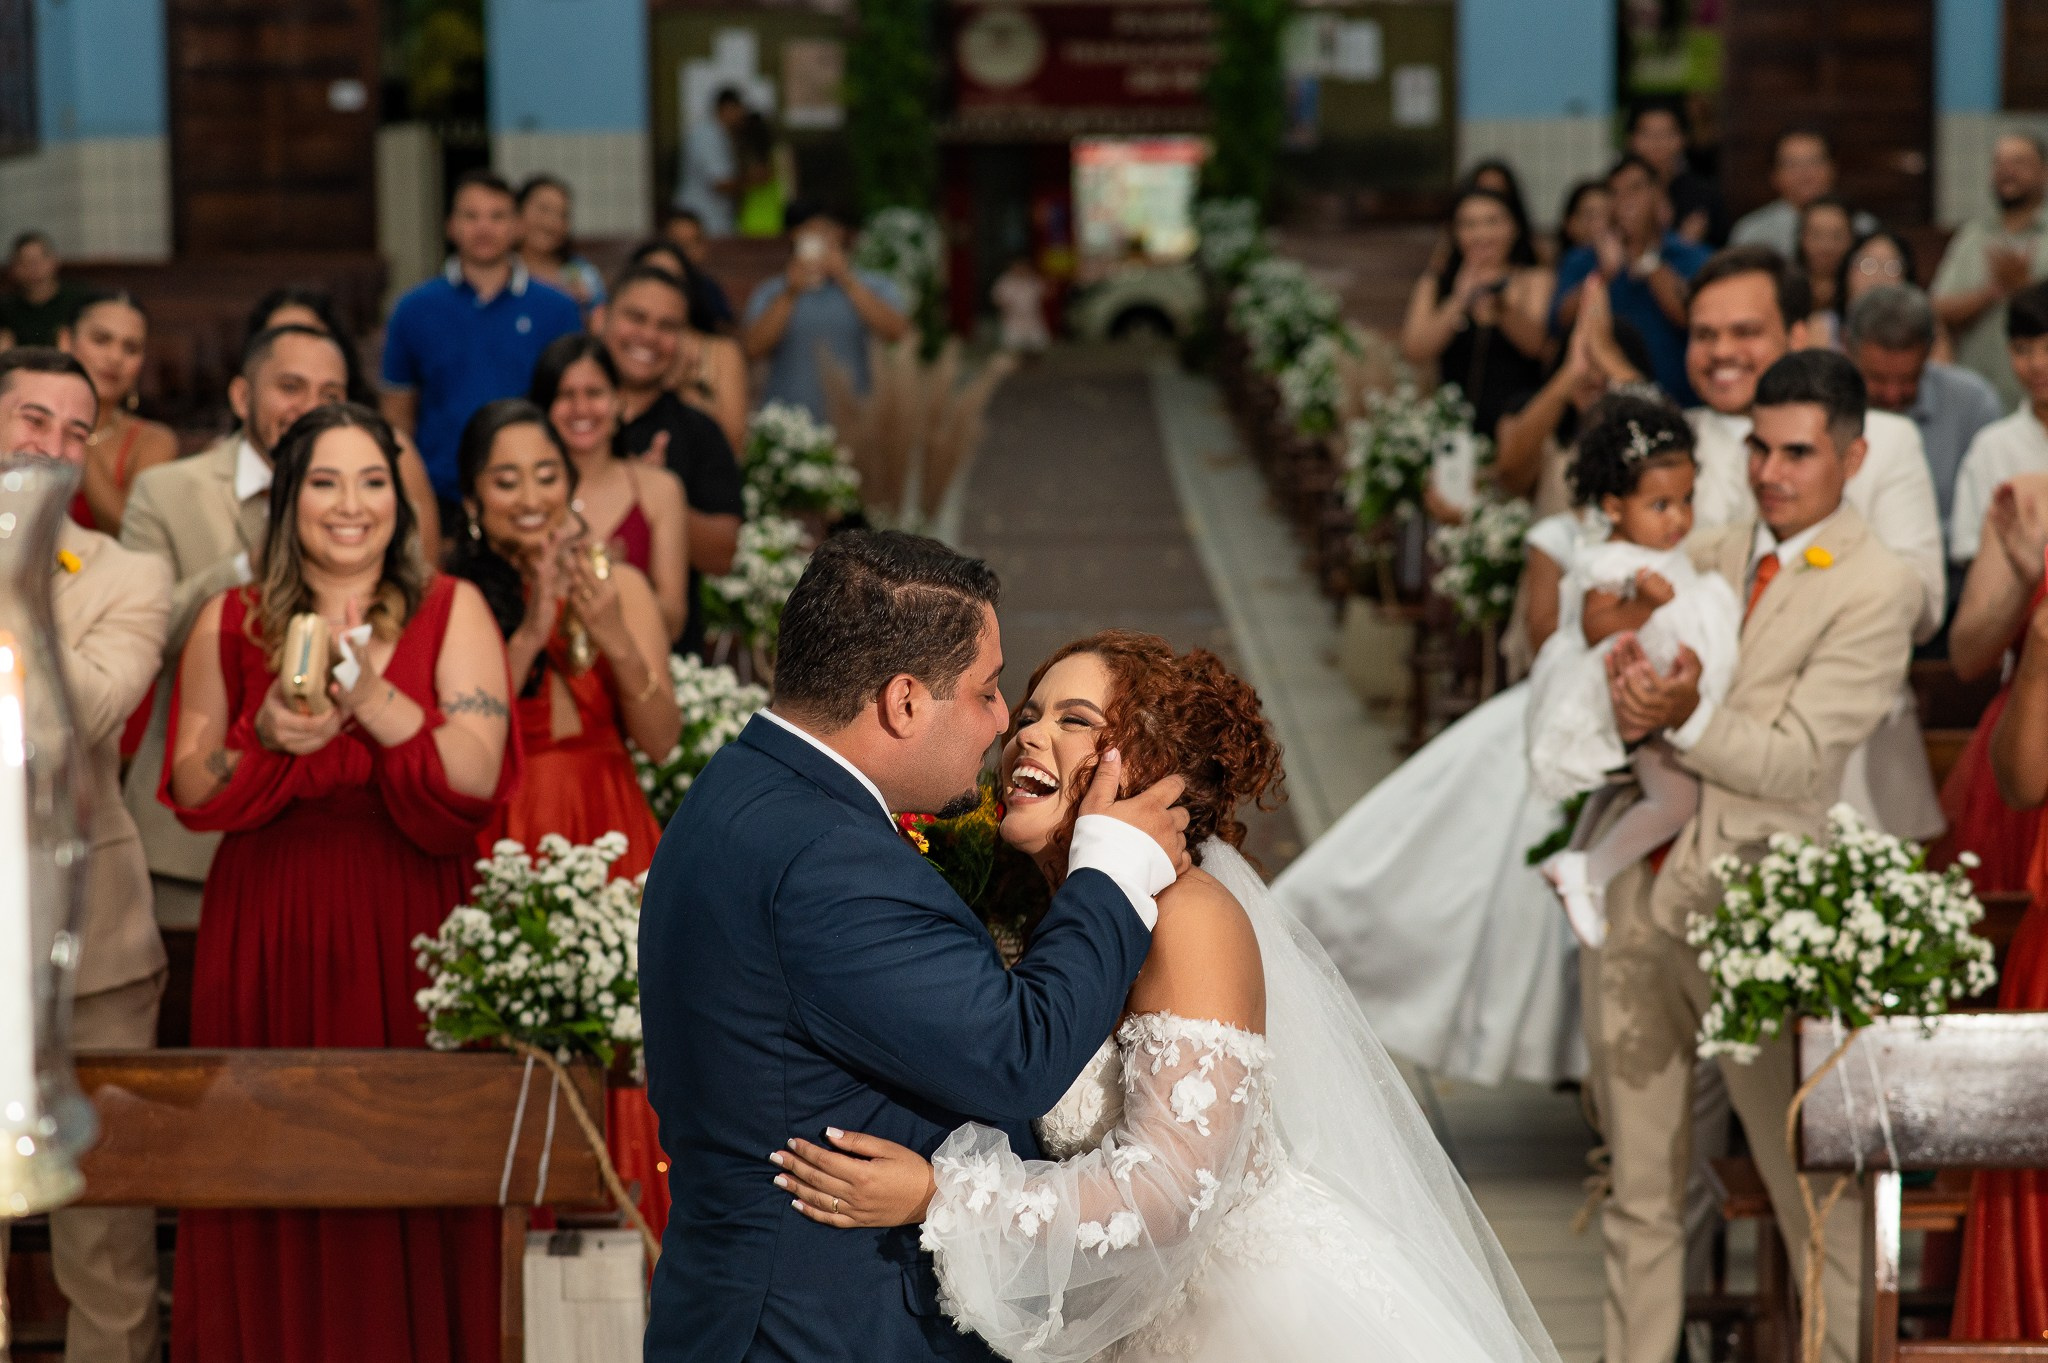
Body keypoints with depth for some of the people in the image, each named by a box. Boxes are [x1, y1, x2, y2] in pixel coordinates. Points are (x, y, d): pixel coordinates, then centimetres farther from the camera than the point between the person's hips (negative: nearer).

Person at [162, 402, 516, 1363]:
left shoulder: (452, 612, 2)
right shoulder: (231, 625, 7)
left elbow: (476, 778, -8)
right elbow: (190, 795, 7)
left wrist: (372, 697, -20)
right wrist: (264, 736, -11)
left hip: (408, 931, -1)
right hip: (267, 935, 1)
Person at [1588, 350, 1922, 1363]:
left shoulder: (1877, 588, -6)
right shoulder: (1710, 556, 14)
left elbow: (1792, 763, -11)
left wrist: (1685, 718, -22)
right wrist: (1625, 686, -7)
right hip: (1632, 897, 6)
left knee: (1809, 1184, 1)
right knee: (1639, 1190, 12)